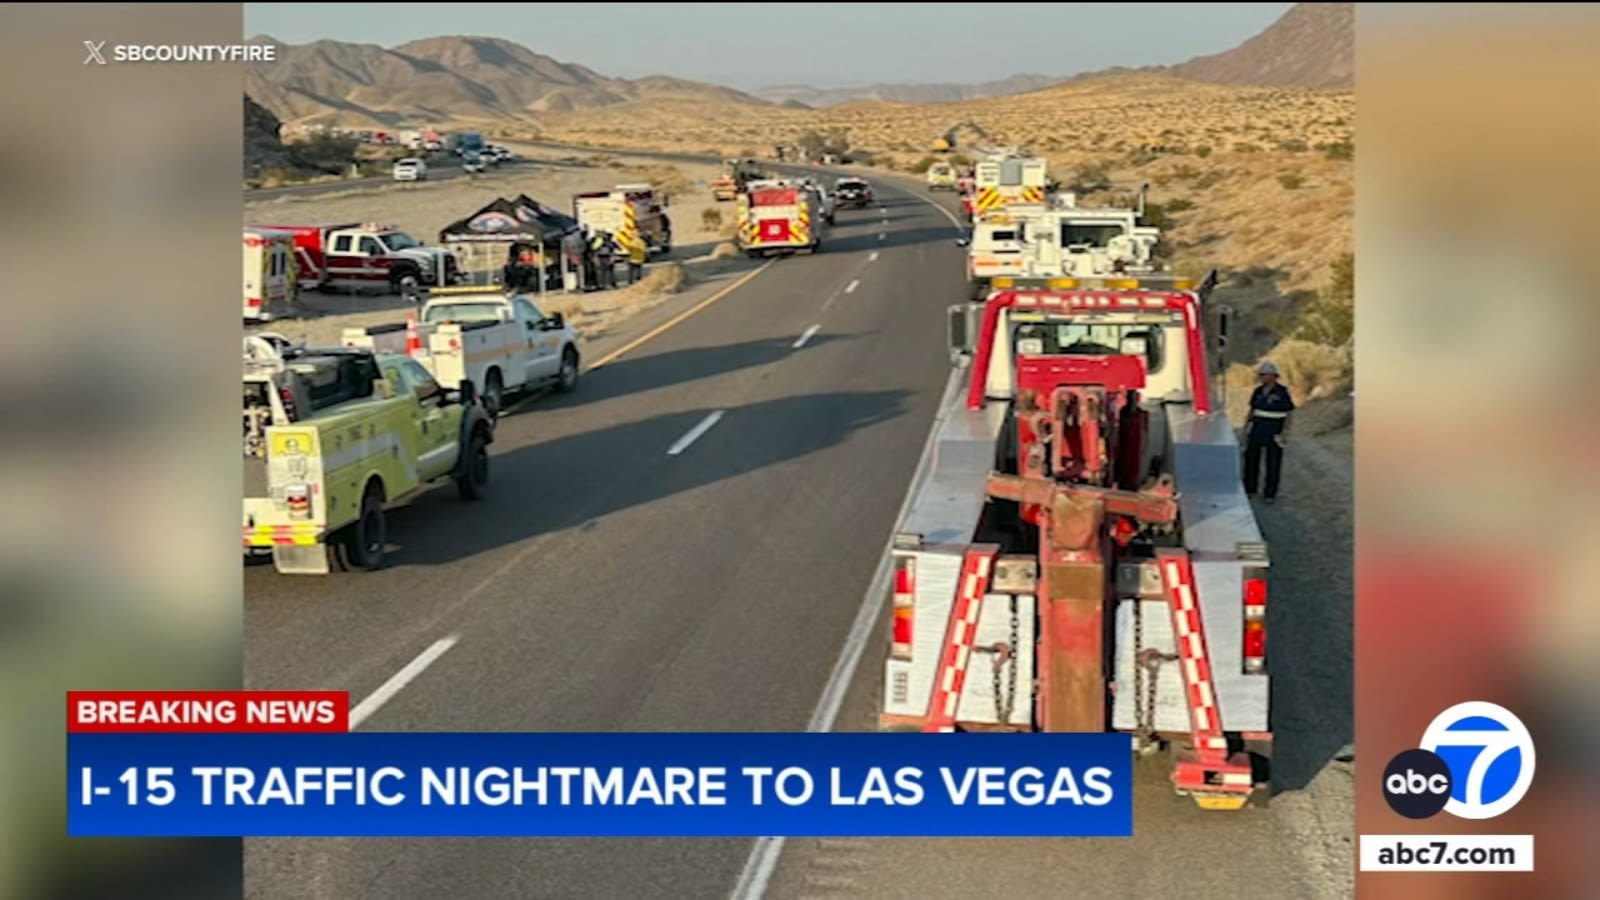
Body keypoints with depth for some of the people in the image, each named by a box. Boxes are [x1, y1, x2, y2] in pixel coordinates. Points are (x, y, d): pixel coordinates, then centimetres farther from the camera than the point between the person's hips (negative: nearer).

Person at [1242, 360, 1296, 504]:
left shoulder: (1282, 392, -11)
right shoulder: (1258, 391, 4)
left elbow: (1289, 413, -9)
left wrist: (1285, 432, -15)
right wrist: (1246, 427, 10)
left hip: (1274, 431, -5)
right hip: (1257, 429, 5)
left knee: (1273, 462, 1)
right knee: (1251, 458, 6)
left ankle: (1270, 493, 9)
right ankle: (1249, 489, 19)